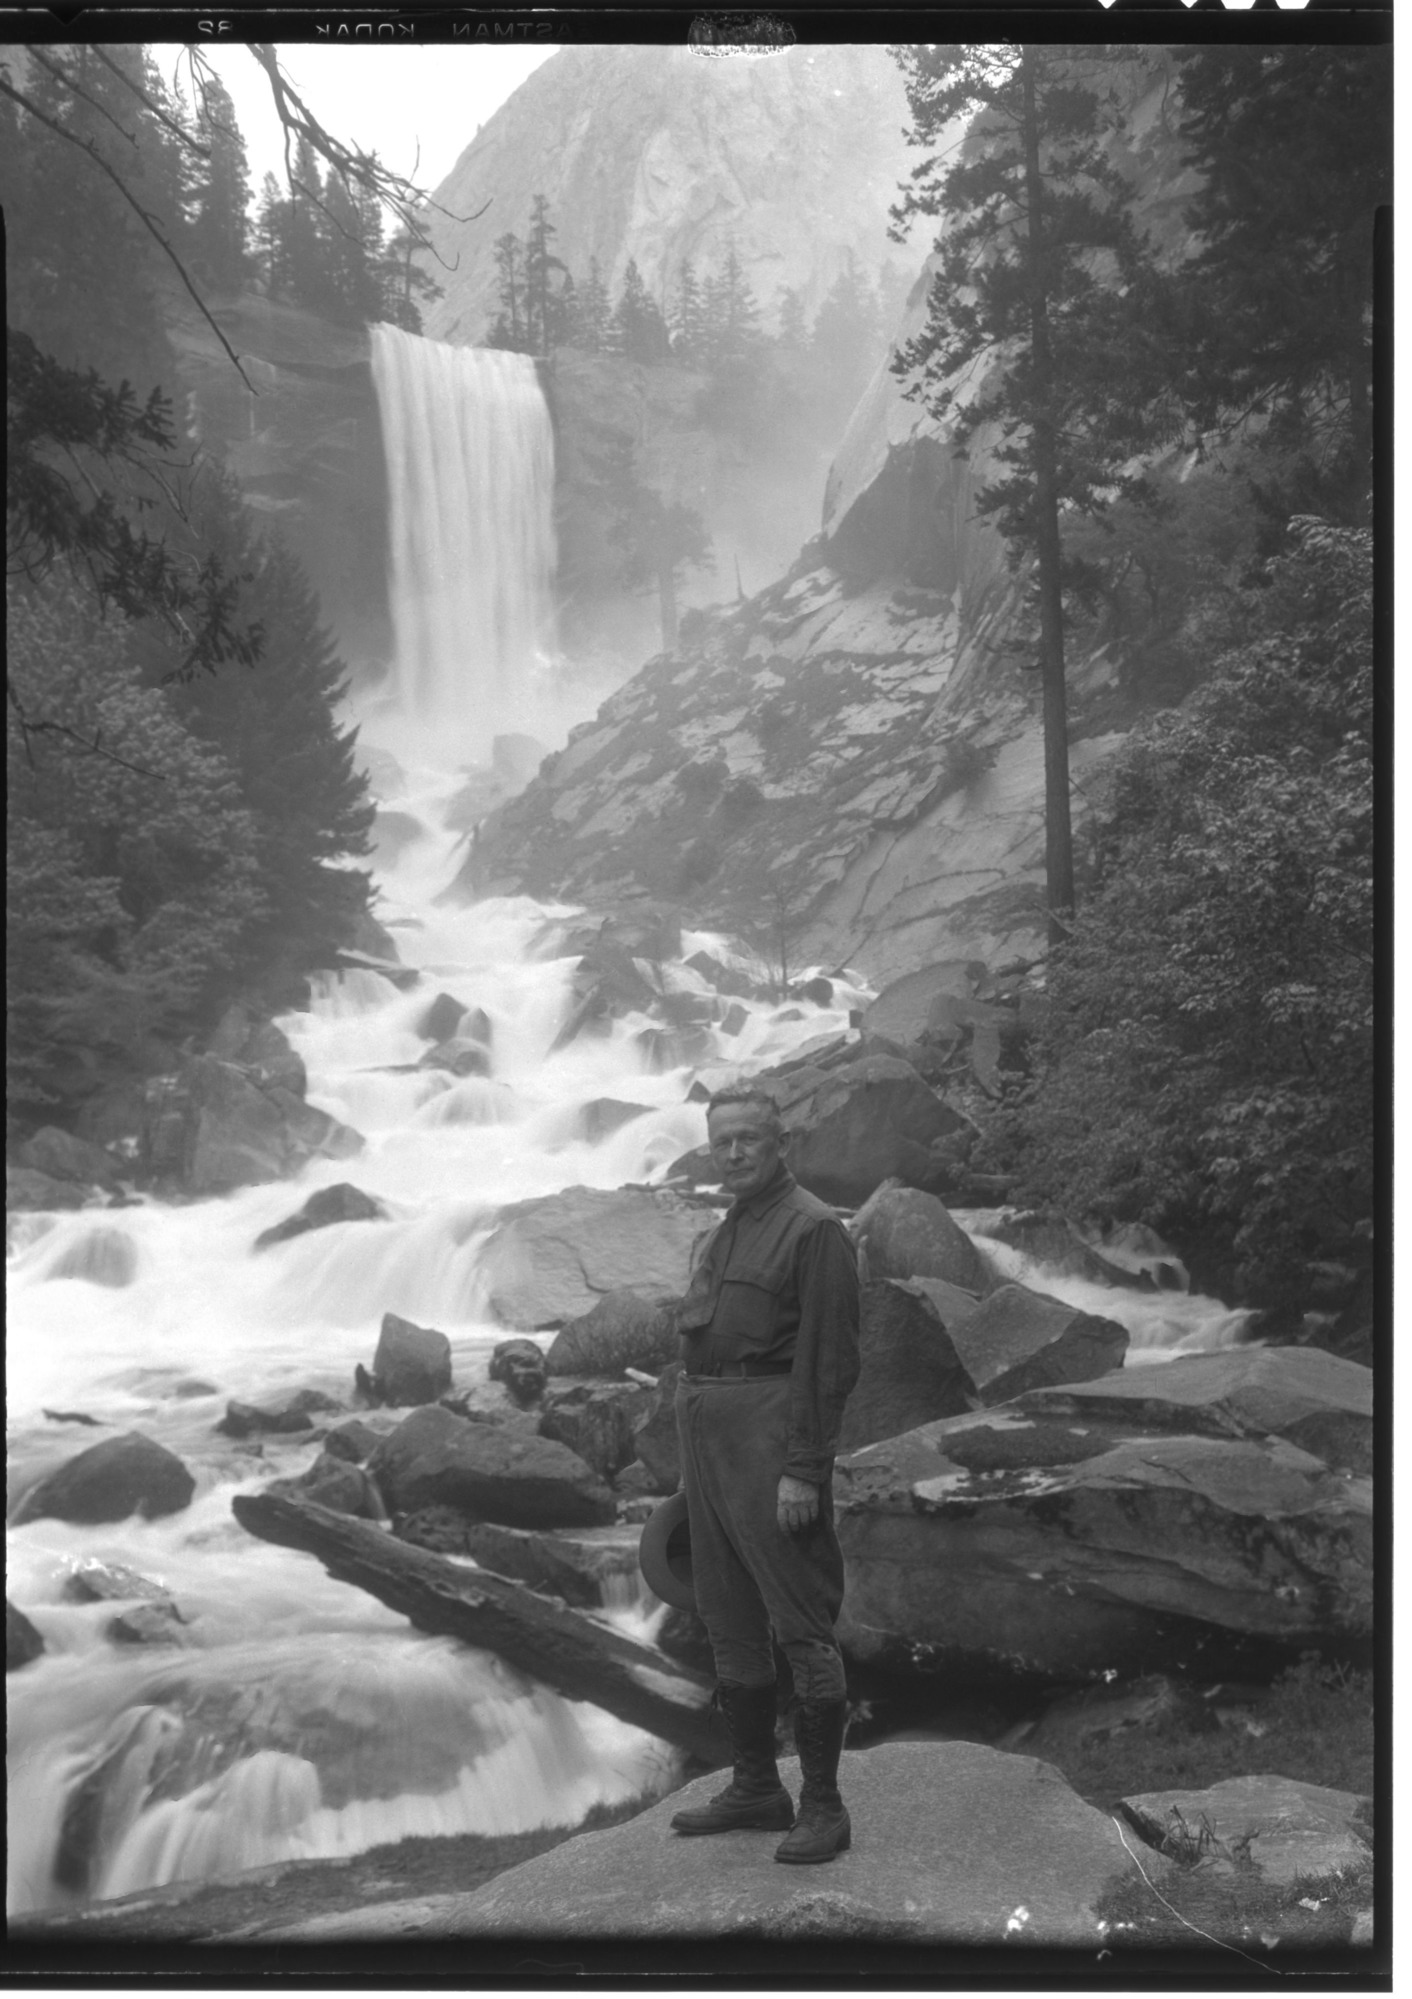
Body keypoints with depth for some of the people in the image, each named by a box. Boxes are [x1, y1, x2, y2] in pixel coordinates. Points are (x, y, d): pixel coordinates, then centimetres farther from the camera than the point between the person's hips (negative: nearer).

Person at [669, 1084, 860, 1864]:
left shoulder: (812, 1229, -9)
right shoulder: (723, 1236, 18)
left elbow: (829, 1358, -15)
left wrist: (804, 1470, -19)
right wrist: (692, 1462, 17)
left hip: (770, 1431, -9)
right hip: (705, 1429, 9)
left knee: (800, 1622, -5)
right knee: (729, 1623, 14)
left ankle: (823, 1806, 2)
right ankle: (754, 1787, 24)